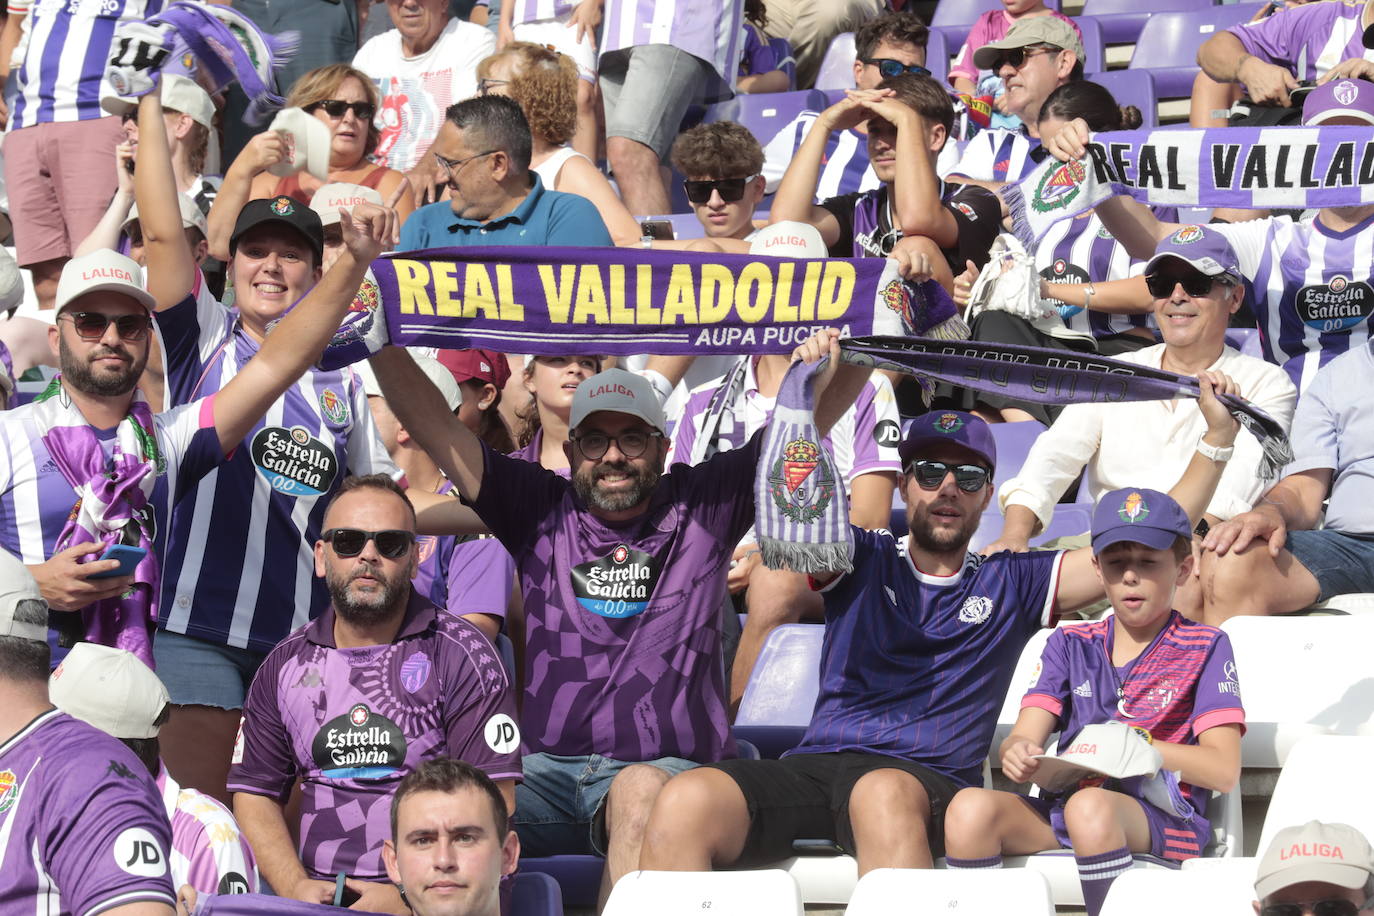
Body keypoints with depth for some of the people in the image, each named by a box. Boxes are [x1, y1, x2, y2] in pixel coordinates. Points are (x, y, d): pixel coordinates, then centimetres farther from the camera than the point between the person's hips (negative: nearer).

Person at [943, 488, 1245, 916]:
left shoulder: (1204, 648, 9)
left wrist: (1139, 747, -17)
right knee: (970, 808, -25)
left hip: (1160, 816, -4)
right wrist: (1018, 754, -18)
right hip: (1062, 805, 4)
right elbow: (1024, 737, 8)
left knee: (1089, 806, -38)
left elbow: (1224, 770, -2)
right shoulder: (1071, 645, 21)